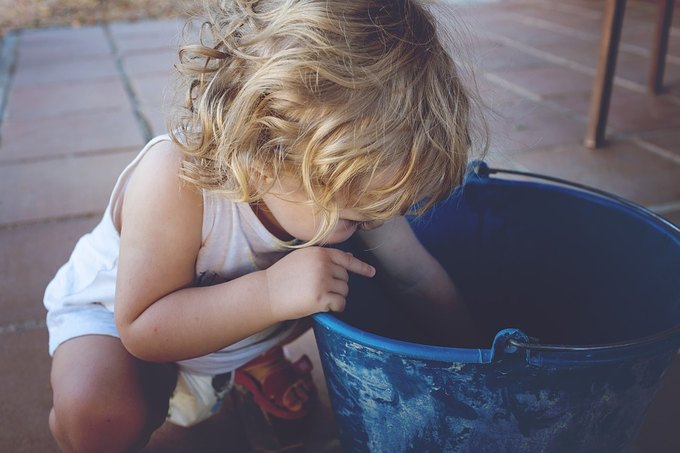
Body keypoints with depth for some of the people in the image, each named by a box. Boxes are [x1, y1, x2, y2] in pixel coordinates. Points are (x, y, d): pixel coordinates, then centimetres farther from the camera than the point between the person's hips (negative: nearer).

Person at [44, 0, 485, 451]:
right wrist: (269, 293, -47)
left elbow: (416, 274, -10)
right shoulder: (173, 183, -41)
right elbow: (141, 329, -35)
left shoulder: (345, 179, -24)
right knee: (102, 415, -34)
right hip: (115, 313, -5)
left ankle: (259, 357, 15)